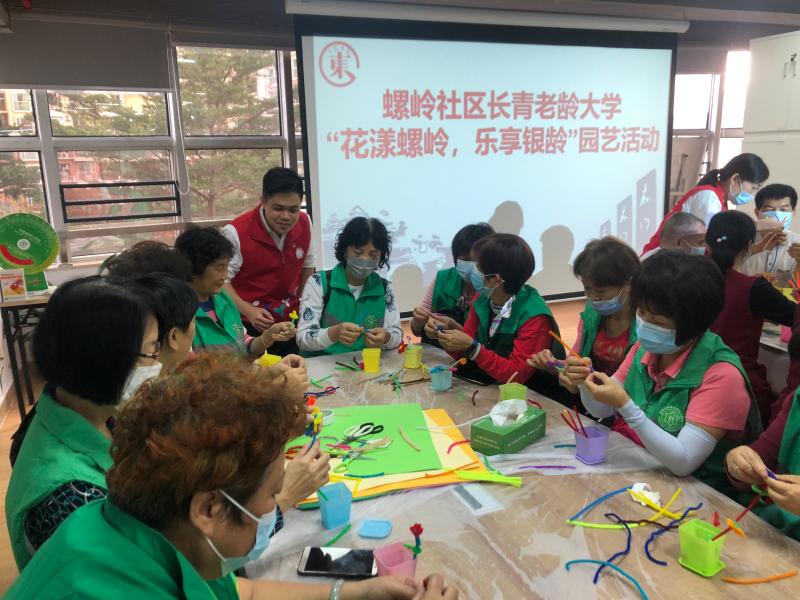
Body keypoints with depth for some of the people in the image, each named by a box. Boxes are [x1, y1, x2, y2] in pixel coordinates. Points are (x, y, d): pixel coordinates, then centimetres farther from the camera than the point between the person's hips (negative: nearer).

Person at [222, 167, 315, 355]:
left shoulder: (304, 223, -4)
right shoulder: (236, 232, -19)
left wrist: (305, 306, 11)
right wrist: (248, 311, -26)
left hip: (290, 322, 5)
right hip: (250, 326, -4)